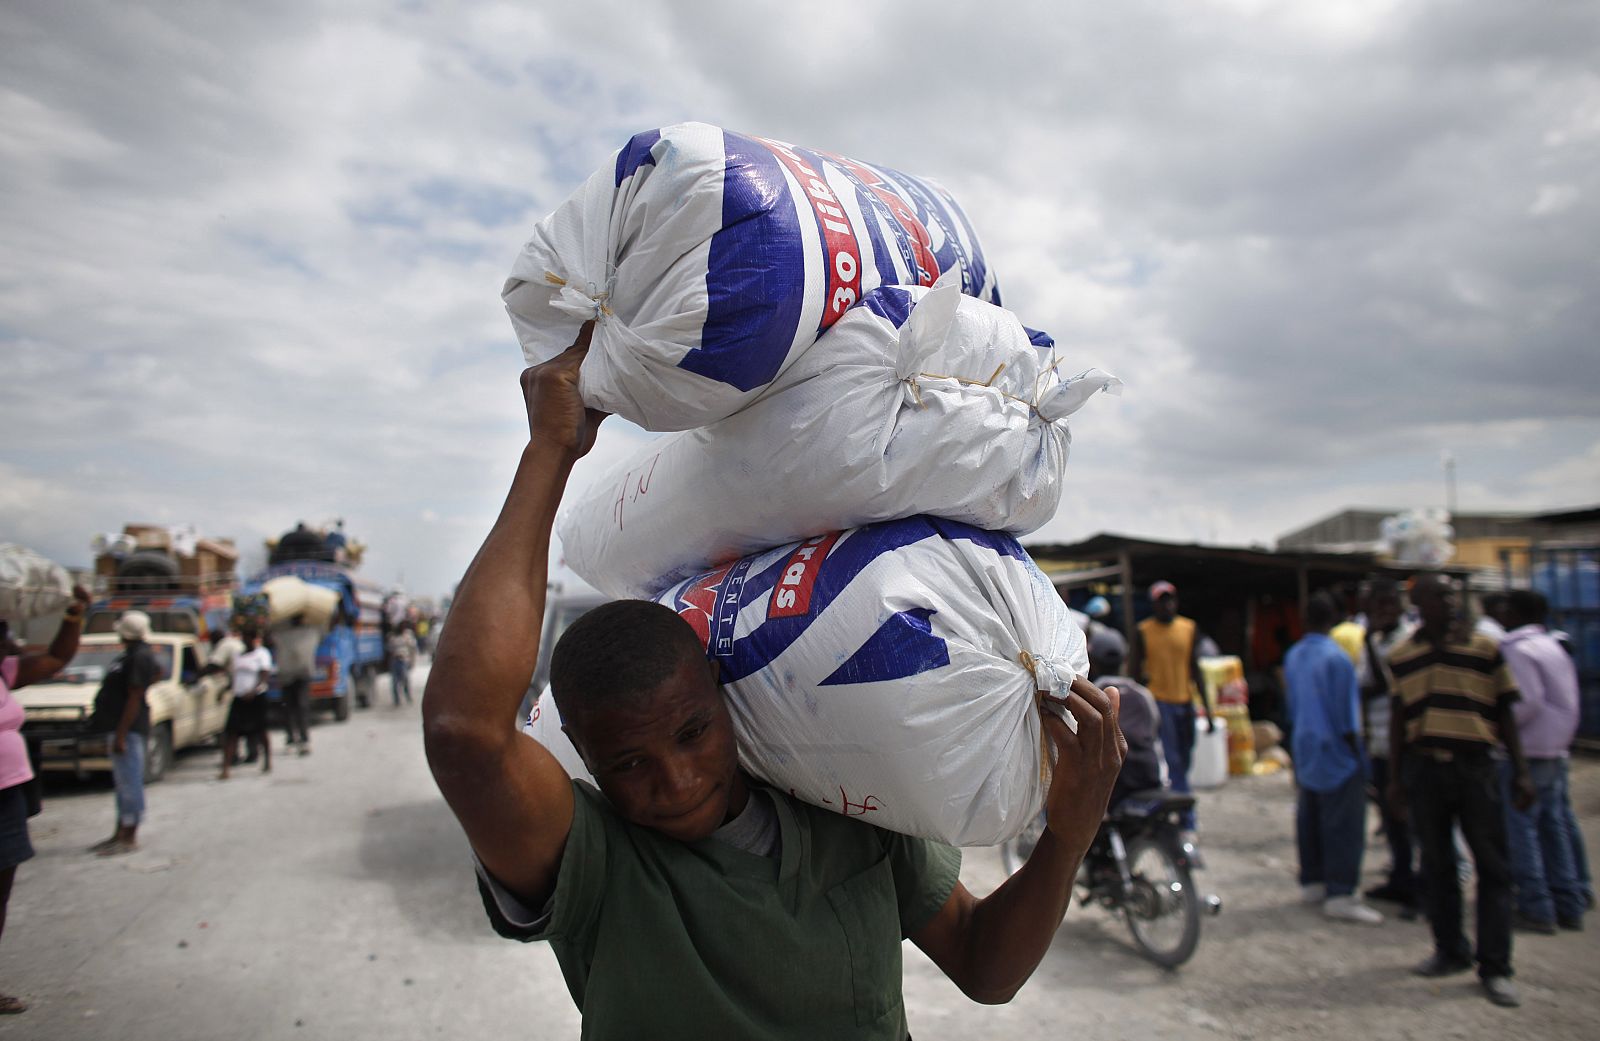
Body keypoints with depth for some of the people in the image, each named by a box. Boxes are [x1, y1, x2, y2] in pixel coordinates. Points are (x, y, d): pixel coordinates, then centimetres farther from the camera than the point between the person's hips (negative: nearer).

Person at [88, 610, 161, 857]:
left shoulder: (139, 657, -19)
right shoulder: (134, 654, 12)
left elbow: (134, 698, -22)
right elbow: (158, 672, 31)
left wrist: (121, 734, -22)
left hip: (127, 728, -10)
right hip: (119, 726, 10)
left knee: (129, 783, -4)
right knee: (124, 783, 16)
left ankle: (129, 838, 2)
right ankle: (120, 833, 25)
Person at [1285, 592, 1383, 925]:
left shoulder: (1292, 656, 7)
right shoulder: (1336, 657, -16)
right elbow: (1345, 714, -15)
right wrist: (1356, 753, -6)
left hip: (1304, 749, 8)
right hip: (1335, 752, -8)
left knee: (1308, 819, 14)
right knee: (1344, 824, -4)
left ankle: (1312, 882, 22)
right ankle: (1340, 894, -4)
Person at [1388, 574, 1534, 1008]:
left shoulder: (1485, 648, 1)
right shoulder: (1401, 656, 6)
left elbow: (1504, 712, 5)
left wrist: (1520, 771, 1)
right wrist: (1397, 776, 10)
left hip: (1475, 765, -2)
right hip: (1424, 767, 2)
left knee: (1493, 866, 0)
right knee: (1436, 865, 10)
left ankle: (1495, 967, 9)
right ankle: (1450, 951, 25)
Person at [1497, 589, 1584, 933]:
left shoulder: (1516, 650, -13)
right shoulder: (1554, 647, 14)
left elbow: (1528, 702, -21)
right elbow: (1569, 702, 14)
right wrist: (1563, 737, 18)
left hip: (1526, 753, -9)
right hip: (1556, 751, 9)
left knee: (1519, 830, -3)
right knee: (1553, 827, 14)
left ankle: (1535, 908, -2)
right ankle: (1568, 906, 18)